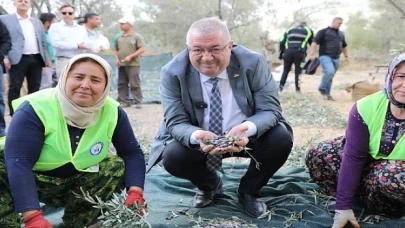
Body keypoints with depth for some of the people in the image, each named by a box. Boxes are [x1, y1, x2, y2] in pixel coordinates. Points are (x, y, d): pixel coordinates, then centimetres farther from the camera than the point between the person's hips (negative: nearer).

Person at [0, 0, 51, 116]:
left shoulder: (37, 22, 20)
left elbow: (43, 42, 20)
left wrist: (47, 58, 11)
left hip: (36, 59, 4)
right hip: (17, 59, -4)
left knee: (35, 88, 6)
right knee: (14, 88, -4)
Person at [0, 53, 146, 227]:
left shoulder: (112, 112, -13)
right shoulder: (35, 109, -26)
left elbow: (132, 153, -6)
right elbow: (18, 163, -33)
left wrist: (135, 193, -24)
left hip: (77, 184, 5)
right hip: (31, 181, -4)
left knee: (118, 166, -16)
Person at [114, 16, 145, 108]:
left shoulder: (136, 36, -3)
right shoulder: (119, 38, 14)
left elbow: (142, 49, -9)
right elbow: (116, 50, 21)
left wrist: (130, 56, -16)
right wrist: (117, 58, 2)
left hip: (133, 64, -6)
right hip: (121, 65, 6)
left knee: (134, 84, -7)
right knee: (121, 84, 7)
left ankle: (138, 102, -1)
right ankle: (124, 101, 14)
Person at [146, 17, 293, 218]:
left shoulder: (253, 64, -18)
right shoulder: (173, 73, -17)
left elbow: (270, 109, -17)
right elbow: (176, 122, -18)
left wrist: (247, 129, -42)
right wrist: (197, 136, -43)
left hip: (246, 136, 0)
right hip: (199, 139, 0)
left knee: (281, 139, -26)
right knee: (172, 157, -27)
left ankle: (248, 191, 5)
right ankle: (209, 185, 11)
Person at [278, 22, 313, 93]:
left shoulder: (289, 30, 24)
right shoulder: (308, 31, 20)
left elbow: (282, 42, 17)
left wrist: (281, 53, 19)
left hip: (288, 52, 2)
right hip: (299, 52, -2)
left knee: (286, 70, 11)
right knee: (298, 71, 4)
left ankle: (281, 86, 2)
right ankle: (297, 89, 2)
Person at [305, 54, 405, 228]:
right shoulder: (366, 107, -22)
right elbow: (353, 156, -23)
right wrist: (343, 206, -24)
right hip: (371, 162, 3)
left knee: (387, 176, -36)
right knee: (317, 156, -14)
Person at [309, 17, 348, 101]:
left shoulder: (341, 34, 20)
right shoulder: (323, 32, -1)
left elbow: (344, 46, 33)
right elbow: (315, 42, -10)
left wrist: (346, 56, 28)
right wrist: (312, 54, -20)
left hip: (336, 58, 6)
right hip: (325, 56, -6)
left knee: (330, 77, 6)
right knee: (330, 71, -27)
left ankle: (327, 94, 13)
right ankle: (322, 88, -8)